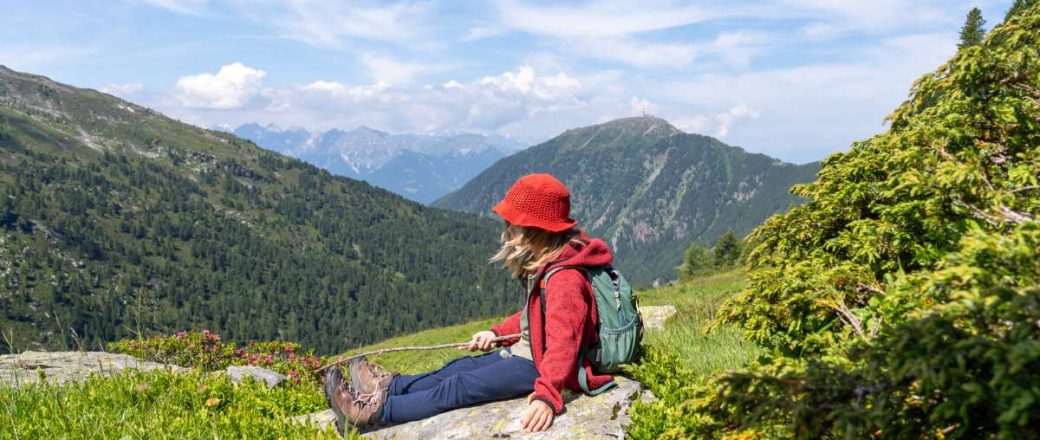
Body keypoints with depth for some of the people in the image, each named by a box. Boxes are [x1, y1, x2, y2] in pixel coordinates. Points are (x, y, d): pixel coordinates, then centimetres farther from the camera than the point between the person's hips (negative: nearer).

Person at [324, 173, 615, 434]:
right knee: (459, 368, 14)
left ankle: (376, 412, -4)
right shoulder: (545, 264, 7)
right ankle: (389, 386, 25)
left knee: (459, 387, -10)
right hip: (527, 351, 10)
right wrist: (498, 334, 19)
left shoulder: (564, 280, -28)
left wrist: (547, 395, -51)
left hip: (540, 366, -10)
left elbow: (562, 341, -40)